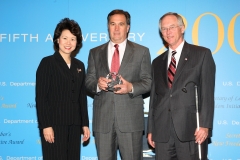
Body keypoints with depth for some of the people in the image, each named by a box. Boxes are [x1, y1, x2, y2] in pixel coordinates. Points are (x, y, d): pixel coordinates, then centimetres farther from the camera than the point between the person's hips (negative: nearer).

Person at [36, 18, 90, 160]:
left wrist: (85, 124, 11)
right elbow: (41, 97, -9)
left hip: (74, 126, 5)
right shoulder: (47, 63, -3)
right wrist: (46, 126, -15)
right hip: (54, 124, -5)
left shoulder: (79, 65, 14)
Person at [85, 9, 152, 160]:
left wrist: (131, 87, -17)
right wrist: (97, 84, -14)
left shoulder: (142, 51, 8)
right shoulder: (95, 52, 14)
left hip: (130, 118, -2)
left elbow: (148, 82, 3)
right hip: (103, 118, 2)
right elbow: (88, 81, 10)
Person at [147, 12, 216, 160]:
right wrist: (151, 129, 11)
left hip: (191, 127, -4)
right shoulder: (157, 62, 18)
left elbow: (207, 92, -3)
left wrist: (205, 125, -12)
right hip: (162, 130, 4)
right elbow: (154, 97, 16)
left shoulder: (202, 54, 5)